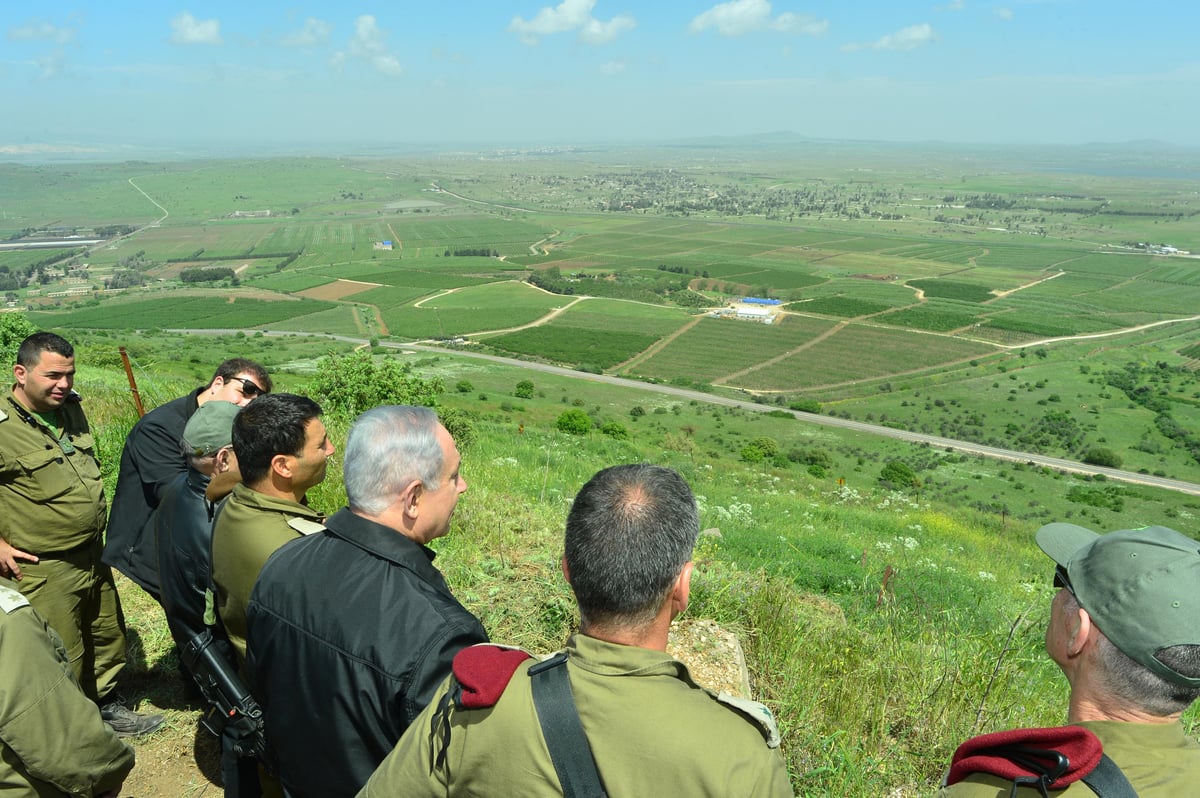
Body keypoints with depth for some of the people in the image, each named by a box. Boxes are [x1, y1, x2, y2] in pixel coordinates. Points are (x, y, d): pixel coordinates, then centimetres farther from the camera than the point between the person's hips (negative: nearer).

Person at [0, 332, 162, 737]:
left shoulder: (71, 409, 6)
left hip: (93, 559, 7)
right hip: (44, 571, -7)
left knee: (108, 639, 20)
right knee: (63, 661, 4)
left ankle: (108, 706, 40)